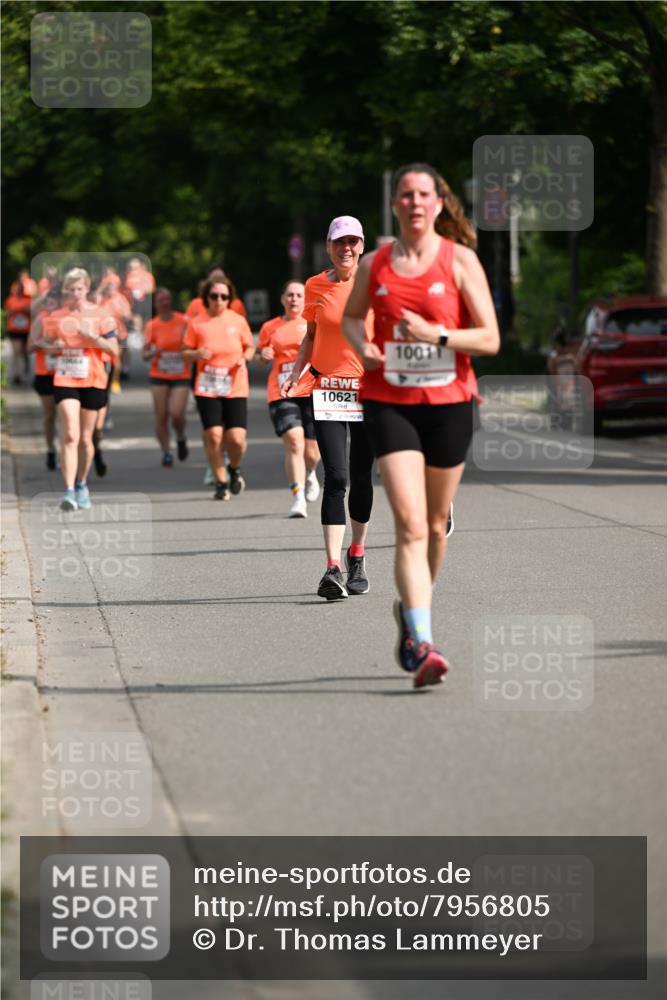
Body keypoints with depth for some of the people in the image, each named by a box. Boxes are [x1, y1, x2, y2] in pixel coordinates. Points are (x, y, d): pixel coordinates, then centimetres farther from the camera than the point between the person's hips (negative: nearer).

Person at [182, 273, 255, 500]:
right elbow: (185, 352, 7)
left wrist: (245, 358, -7)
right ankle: (221, 483, 9)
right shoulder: (197, 323, 1)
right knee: (214, 436, -8)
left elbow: (250, 346, 14)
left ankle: (235, 468, 25)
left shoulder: (238, 320, 3)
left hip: (235, 388, 0)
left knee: (237, 438, -9)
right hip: (207, 389, 0)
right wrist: (196, 354, -14)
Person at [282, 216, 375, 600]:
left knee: (361, 477, 7)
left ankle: (357, 558, 27)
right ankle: (334, 568, -17)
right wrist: (296, 372, 0)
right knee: (336, 477, -11)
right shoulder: (316, 287, 3)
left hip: (369, 388, 0)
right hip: (326, 388, 0)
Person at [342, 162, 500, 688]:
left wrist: (436, 334, -19)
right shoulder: (375, 264, 4)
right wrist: (362, 346, 1)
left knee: (437, 523, 13)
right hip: (389, 403, 0)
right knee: (411, 524, -14)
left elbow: (490, 339, -5)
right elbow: (350, 316, 23)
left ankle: (411, 609, 40)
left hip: (449, 402, 0)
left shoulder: (460, 259, -2)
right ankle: (422, 645, -21)